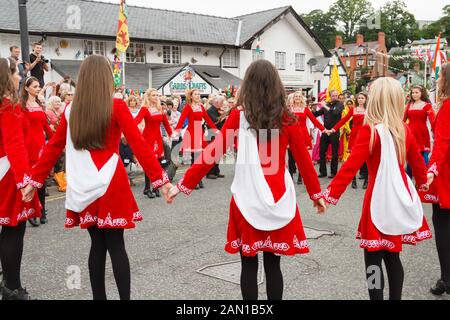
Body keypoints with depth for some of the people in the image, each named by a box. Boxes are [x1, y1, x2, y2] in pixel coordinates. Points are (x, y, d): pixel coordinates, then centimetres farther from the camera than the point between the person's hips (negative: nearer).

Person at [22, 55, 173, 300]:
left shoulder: (71, 110, 5)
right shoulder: (116, 107, -7)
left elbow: (53, 148, 11)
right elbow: (139, 145, -12)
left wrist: (35, 179, 20)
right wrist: (160, 179, -11)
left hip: (84, 188, 4)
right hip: (110, 185, -4)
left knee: (97, 245, 13)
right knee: (116, 245, 2)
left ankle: (99, 297, 21)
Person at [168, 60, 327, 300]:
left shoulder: (239, 116, -4)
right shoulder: (286, 118, 0)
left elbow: (212, 153, -6)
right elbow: (303, 159, 5)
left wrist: (184, 184, 1)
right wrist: (316, 193, 17)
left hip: (248, 198, -1)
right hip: (280, 199, 2)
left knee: (249, 265, 11)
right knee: (273, 264, 13)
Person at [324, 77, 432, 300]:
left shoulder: (371, 130, -14)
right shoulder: (404, 130, 5)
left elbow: (350, 166, -19)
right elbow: (417, 160, 20)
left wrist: (331, 194, -17)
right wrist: (423, 181, 38)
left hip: (380, 200, -6)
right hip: (401, 198, 6)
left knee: (373, 259, 4)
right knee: (392, 256, 16)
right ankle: (395, 297, 25)